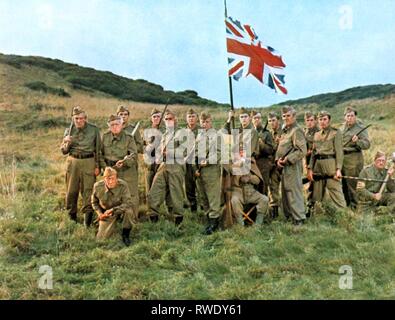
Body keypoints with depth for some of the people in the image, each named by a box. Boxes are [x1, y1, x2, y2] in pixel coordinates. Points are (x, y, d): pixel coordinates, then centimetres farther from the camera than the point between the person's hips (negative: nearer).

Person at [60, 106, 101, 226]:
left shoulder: (94, 129, 0)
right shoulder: (69, 130, 6)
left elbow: (98, 149, 4)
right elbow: (63, 150, 9)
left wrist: (97, 166, -1)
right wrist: (67, 143, -13)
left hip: (88, 162, -2)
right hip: (73, 162, 3)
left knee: (88, 189, -5)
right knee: (71, 190, 8)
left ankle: (88, 214, 0)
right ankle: (72, 216, 20)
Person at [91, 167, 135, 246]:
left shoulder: (123, 185, -25)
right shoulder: (97, 186, -16)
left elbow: (128, 203, -29)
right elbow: (94, 202, 3)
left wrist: (112, 210, -36)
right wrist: (99, 213, -11)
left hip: (120, 210, -2)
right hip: (106, 214, 2)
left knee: (128, 211, -37)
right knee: (101, 238, -8)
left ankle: (125, 236, -12)